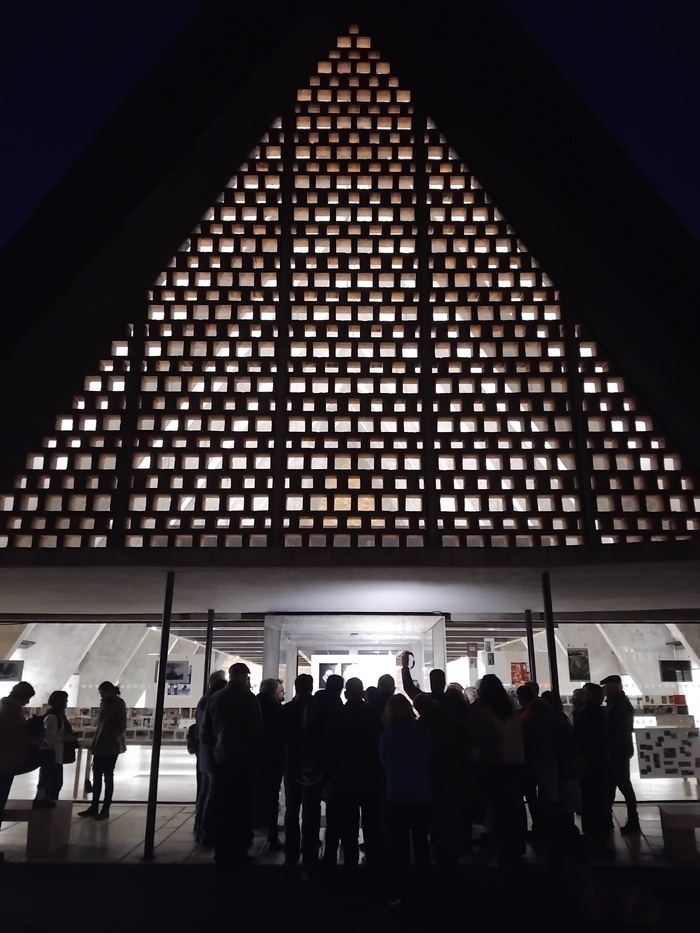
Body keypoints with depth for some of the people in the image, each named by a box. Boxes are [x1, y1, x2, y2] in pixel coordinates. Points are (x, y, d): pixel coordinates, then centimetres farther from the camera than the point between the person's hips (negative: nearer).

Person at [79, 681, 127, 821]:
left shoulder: (119, 704, -9)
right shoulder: (104, 703, 12)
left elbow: (122, 726, -11)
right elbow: (100, 724, 16)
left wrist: (110, 739, -19)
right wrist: (95, 742, 9)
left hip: (111, 746, -7)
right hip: (100, 745, 7)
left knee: (108, 776, -1)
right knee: (97, 776, 8)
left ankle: (105, 809, 6)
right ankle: (94, 807, 18)